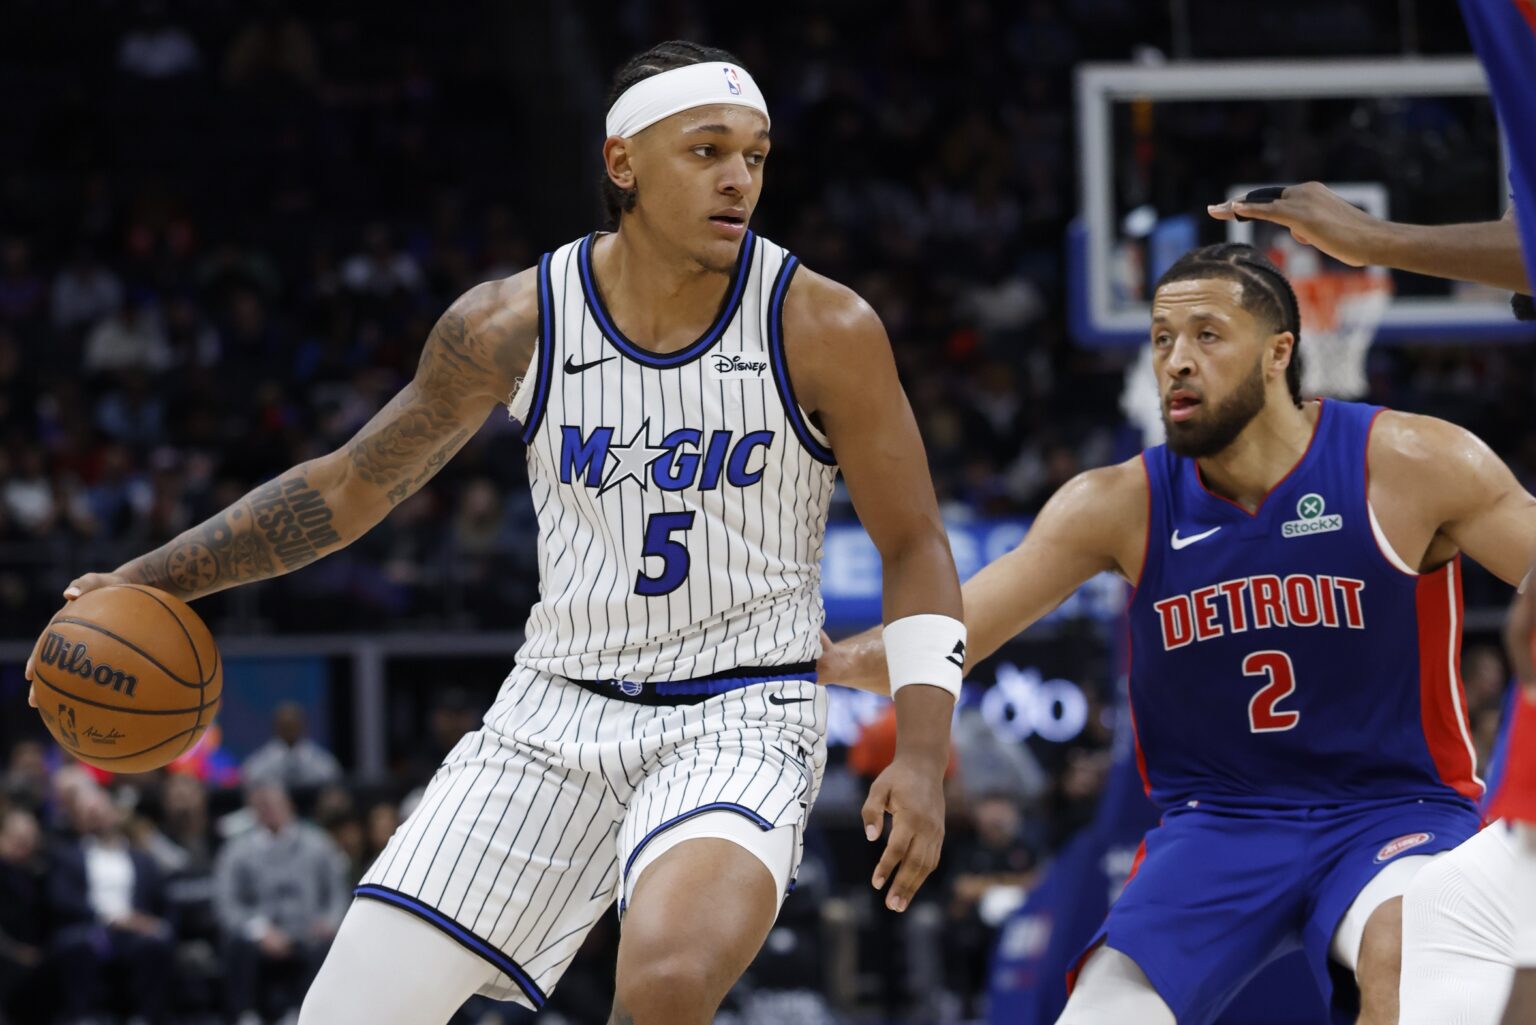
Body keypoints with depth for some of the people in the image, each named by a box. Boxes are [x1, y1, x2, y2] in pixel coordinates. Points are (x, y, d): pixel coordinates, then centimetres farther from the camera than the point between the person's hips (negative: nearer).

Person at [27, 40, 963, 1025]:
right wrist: (150, 580, 6)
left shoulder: (820, 329, -11)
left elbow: (914, 545, -3)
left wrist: (923, 753, -15)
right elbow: (355, 482, 9)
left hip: (740, 717, -3)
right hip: (561, 709, 3)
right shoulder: (513, 327, -4)